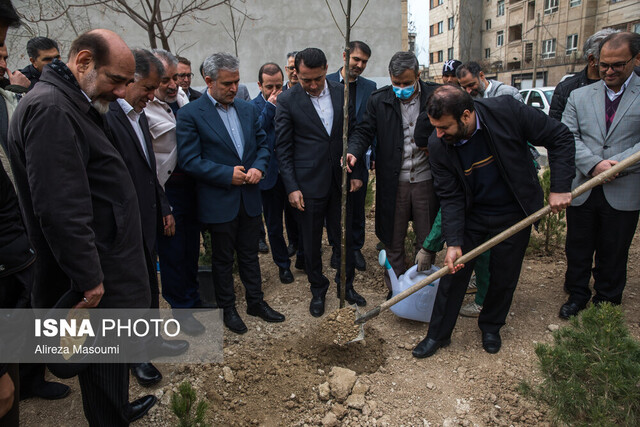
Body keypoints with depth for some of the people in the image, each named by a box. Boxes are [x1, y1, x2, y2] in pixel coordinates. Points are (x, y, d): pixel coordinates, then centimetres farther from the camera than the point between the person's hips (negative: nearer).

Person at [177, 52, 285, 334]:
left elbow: (263, 144, 12)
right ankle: (227, 308, 30)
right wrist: (228, 174, -20)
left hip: (250, 198, 5)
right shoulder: (191, 115, -11)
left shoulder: (247, 110, 6)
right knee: (223, 258, 12)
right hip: (219, 202, -4)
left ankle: (256, 302, 33)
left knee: (250, 253, 17)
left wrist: (258, 167, -8)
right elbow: (189, 160, -15)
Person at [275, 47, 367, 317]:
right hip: (308, 183, -3)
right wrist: (292, 188, -10)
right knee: (311, 242, 10)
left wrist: (357, 172, 5)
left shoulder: (341, 92, 2)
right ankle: (318, 291, 31)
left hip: (341, 180, 3)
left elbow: (354, 133, 9)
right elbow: (283, 148, -5)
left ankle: (346, 285, 35)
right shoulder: (287, 100, -7)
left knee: (345, 237, 14)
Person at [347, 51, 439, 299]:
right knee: (393, 240, 11)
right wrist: (354, 152, -19)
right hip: (393, 182, 0)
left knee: (427, 241, 12)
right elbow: (365, 131, -1)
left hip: (426, 180, 0)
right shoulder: (379, 100, 0)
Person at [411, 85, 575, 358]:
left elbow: (560, 138, -12)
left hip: (513, 215, 0)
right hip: (471, 216, 1)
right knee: (454, 270, 2)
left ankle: (491, 327, 38)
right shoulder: (438, 145, -19)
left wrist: (560, 188, -18)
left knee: (504, 277, 11)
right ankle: (438, 334, 22)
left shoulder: (507, 111, -25)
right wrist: (453, 243, -21)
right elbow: (450, 197, -13)